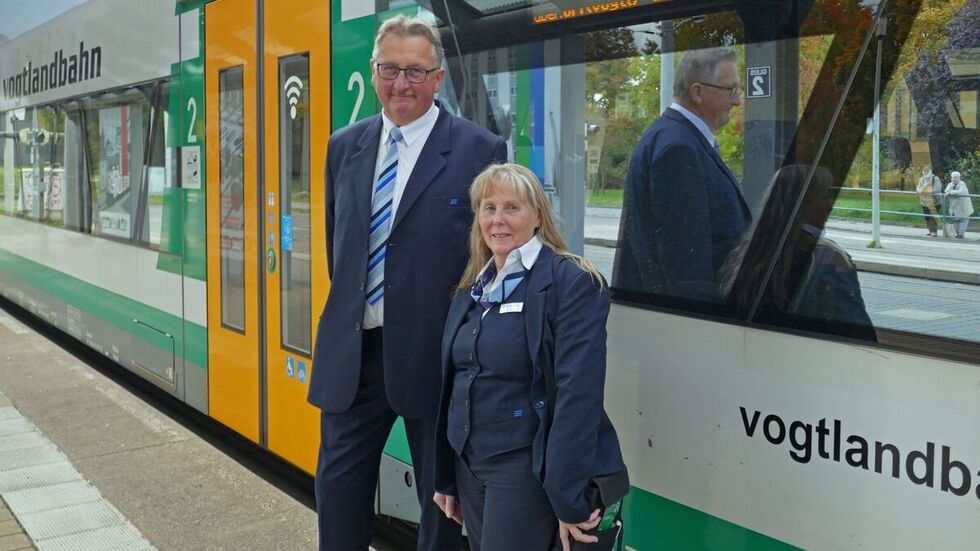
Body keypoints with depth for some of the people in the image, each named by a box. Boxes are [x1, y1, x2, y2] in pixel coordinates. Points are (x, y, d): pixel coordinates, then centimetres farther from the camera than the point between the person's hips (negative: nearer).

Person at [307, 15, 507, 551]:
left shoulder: (480, 150, -9)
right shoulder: (344, 146, 7)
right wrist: (346, 309, 15)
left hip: (434, 351, -4)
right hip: (352, 347, 5)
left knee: (441, 491, 12)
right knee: (338, 485, 13)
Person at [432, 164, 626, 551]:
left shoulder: (571, 281, -13)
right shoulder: (473, 286, 10)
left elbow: (579, 394, -18)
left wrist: (569, 499, -21)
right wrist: (446, 478, 16)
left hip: (525, 468, -7)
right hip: (469, 463, 7)